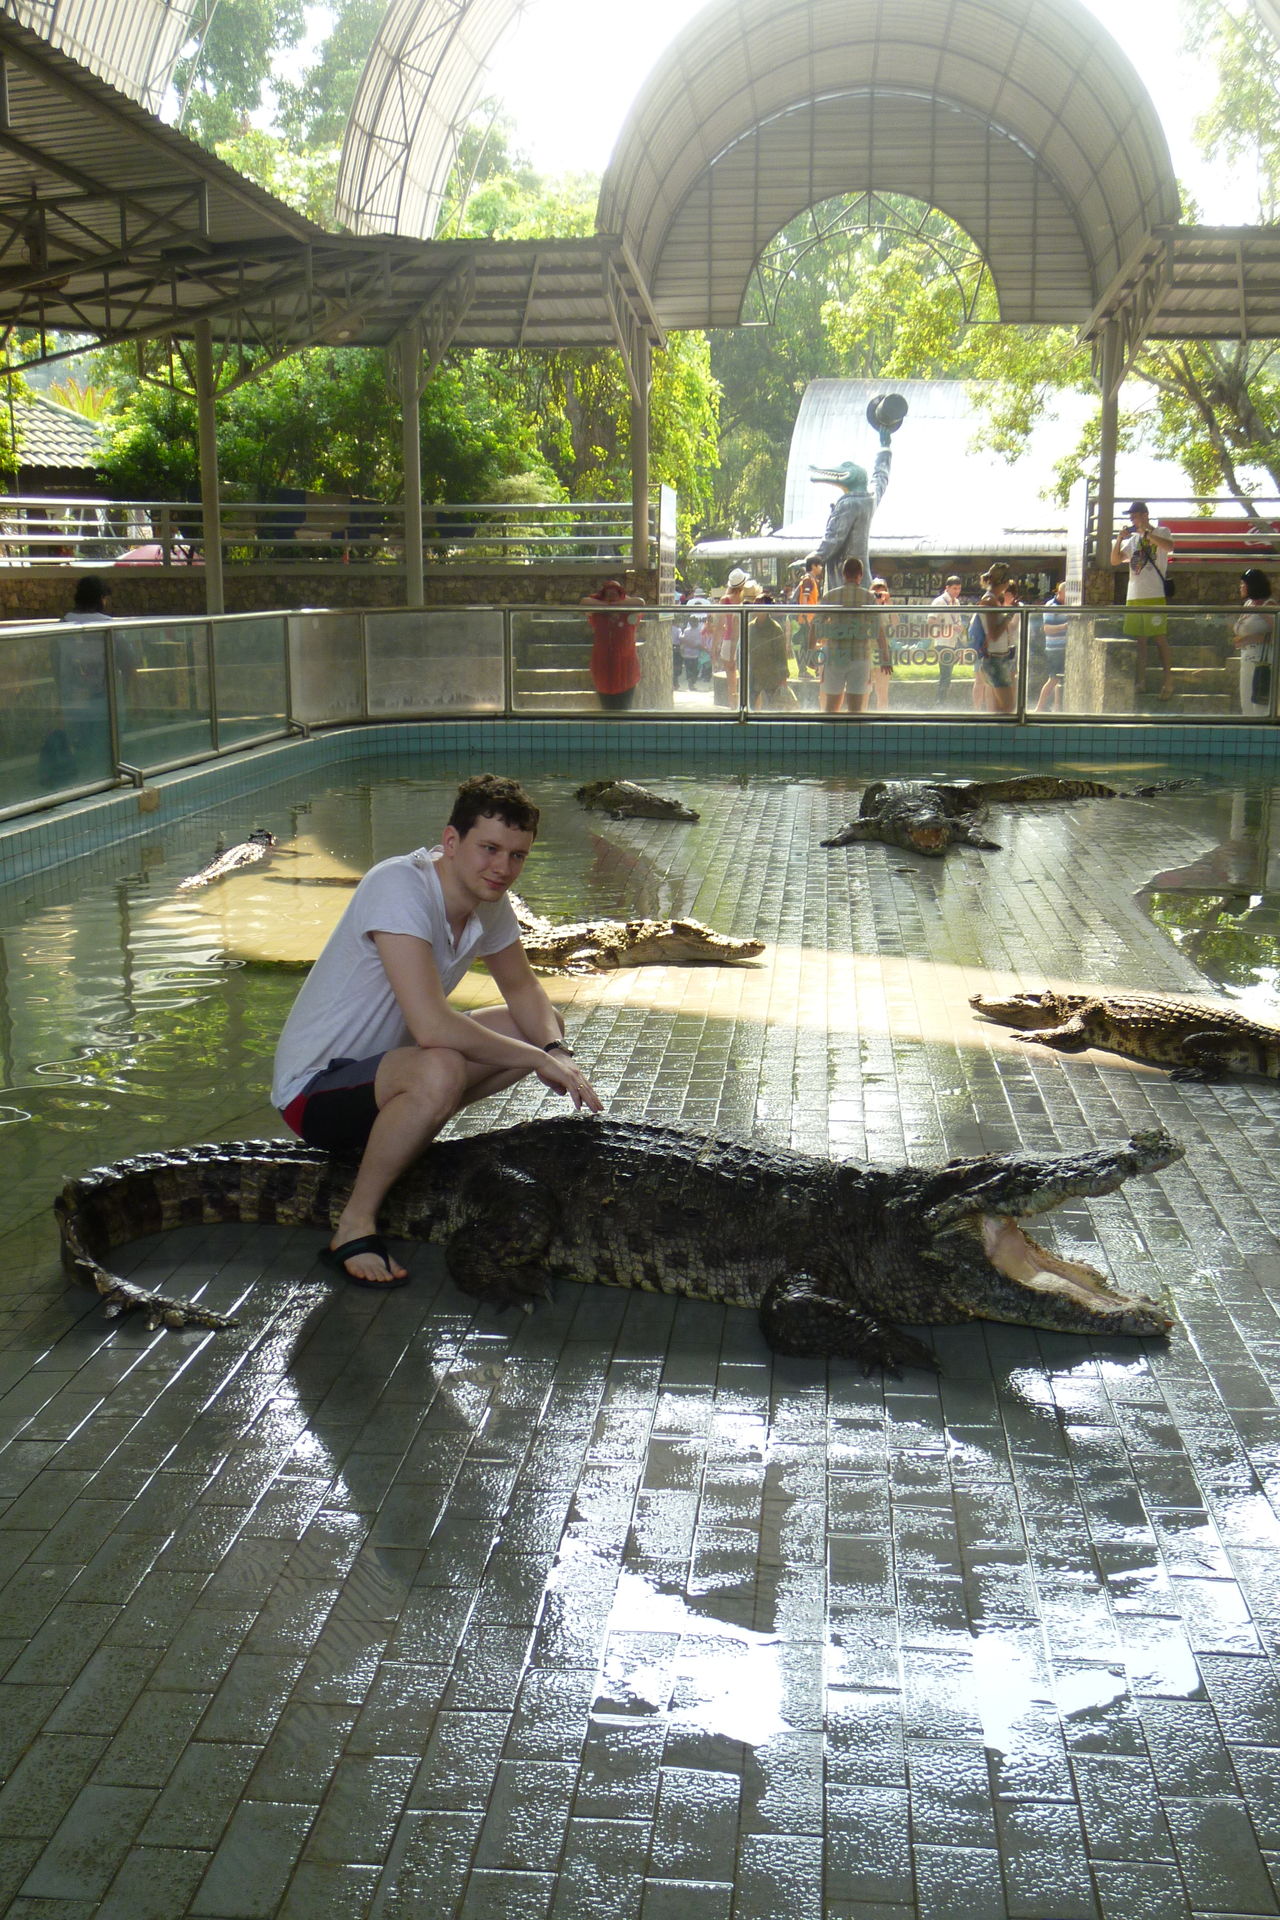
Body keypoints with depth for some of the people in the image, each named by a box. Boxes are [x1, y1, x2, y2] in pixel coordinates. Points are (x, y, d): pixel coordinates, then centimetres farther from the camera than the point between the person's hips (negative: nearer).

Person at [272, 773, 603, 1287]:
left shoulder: (488, 900, -2)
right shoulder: (399, 886, -28)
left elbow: (523, 988, 11)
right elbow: (432, 1026, -36)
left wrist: (556, 1050, -10)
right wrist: (539, 1060, -27)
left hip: (387, 1062, 9)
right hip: (312, 1089, -9)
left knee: (544, 1028, 6)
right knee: (439, 1071, -38)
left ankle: (403, 1128, 8)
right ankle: (354, 1227, -20)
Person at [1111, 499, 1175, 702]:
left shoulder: (1160, 532, 2)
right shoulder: (1132, 539, 20)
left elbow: (1169, 546, -19)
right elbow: (1115, 561, 16)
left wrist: (1145, 533, -17)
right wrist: (1119, 540, 2)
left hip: (1155, 596, -6)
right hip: (1133, 596, 6)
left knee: (1160, 638, -6)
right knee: (1138, 640, 7)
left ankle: (1168, 682, -4)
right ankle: (1140, 681, 12)